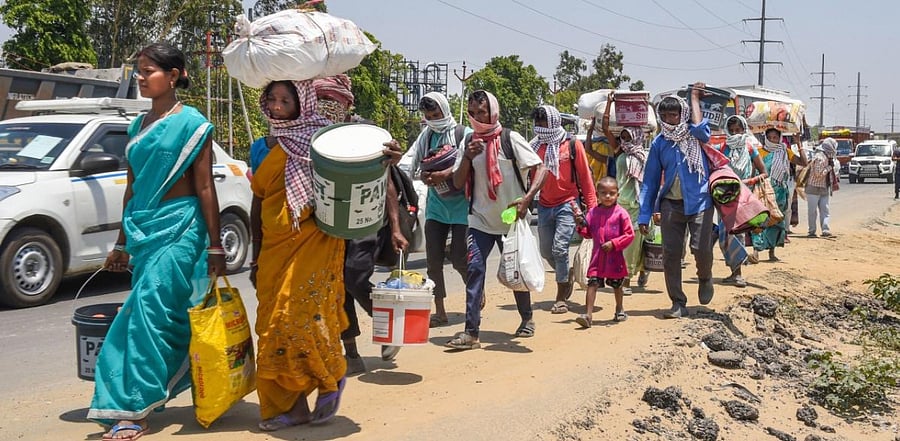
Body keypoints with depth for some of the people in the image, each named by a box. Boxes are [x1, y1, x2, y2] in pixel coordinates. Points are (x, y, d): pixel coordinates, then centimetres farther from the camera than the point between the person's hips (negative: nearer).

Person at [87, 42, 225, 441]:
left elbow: (205, 188, -7)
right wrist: (122, 243, 20)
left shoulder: (192, 123, -5)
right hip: (141, 228, 7)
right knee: (149, 314, 9)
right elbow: (132, 188, 19)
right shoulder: (138, 126, 14)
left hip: (179, 227, -7)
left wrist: (215, 246, -9)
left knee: (150, 308, -13)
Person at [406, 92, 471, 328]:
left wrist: (444, 174, -24)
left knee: (459, 259, -3)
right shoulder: (426, 136, 11)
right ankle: (440, 311, 12)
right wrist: (425, 176, -11)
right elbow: (413, 166, 10)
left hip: (460, 204, -5)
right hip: (436, 205, 5)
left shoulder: (464, 134, -4)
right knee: (433, 260, 3)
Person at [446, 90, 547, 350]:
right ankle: (471, 332, -13)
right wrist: (468, 157, -14)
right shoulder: (470, 143, 5)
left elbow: (541, 169, -12)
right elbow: (458, 184, 2)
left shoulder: (510, 139, -8)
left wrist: (526, 199, -26)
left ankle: (527, 319, 35)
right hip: (480, 219, 2)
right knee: (474, 268, -13)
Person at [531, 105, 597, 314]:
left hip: (567, 204, -5)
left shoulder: (572, 145, -4)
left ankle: (561, 298, -2)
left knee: (559, 248, -13)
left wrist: (592, 206, -3)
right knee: (546, 251, 12)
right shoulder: (536, 146, 5)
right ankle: (567, 276, 40)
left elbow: (585, 177, -1)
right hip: (544, 206, 5)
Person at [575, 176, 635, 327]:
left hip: (615, 257, -2)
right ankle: (588, 315, -11)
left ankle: (619, 309, 38)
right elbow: (589, 233, 13)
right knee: (592, 283, -8)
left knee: (617, 285, 16)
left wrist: (614, 243, -15)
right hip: (597, 257, 2)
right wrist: (582, 226, -7)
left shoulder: (621, 213, -7)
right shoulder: (593, 212, 5)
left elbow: (630, 235, -7)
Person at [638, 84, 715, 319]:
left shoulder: (694, 135, 2)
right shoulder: (659, 142, 7)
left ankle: (705, 278, 22)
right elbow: (650, 180, 7)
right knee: (670, 253, 1)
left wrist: (695, 97, -10)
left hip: (699, 201, -3)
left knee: (702, 249, -13)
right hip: (671, 203, 3)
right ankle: (678, 303, 11)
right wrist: (644, 216, 1)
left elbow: (699, 128, -25)